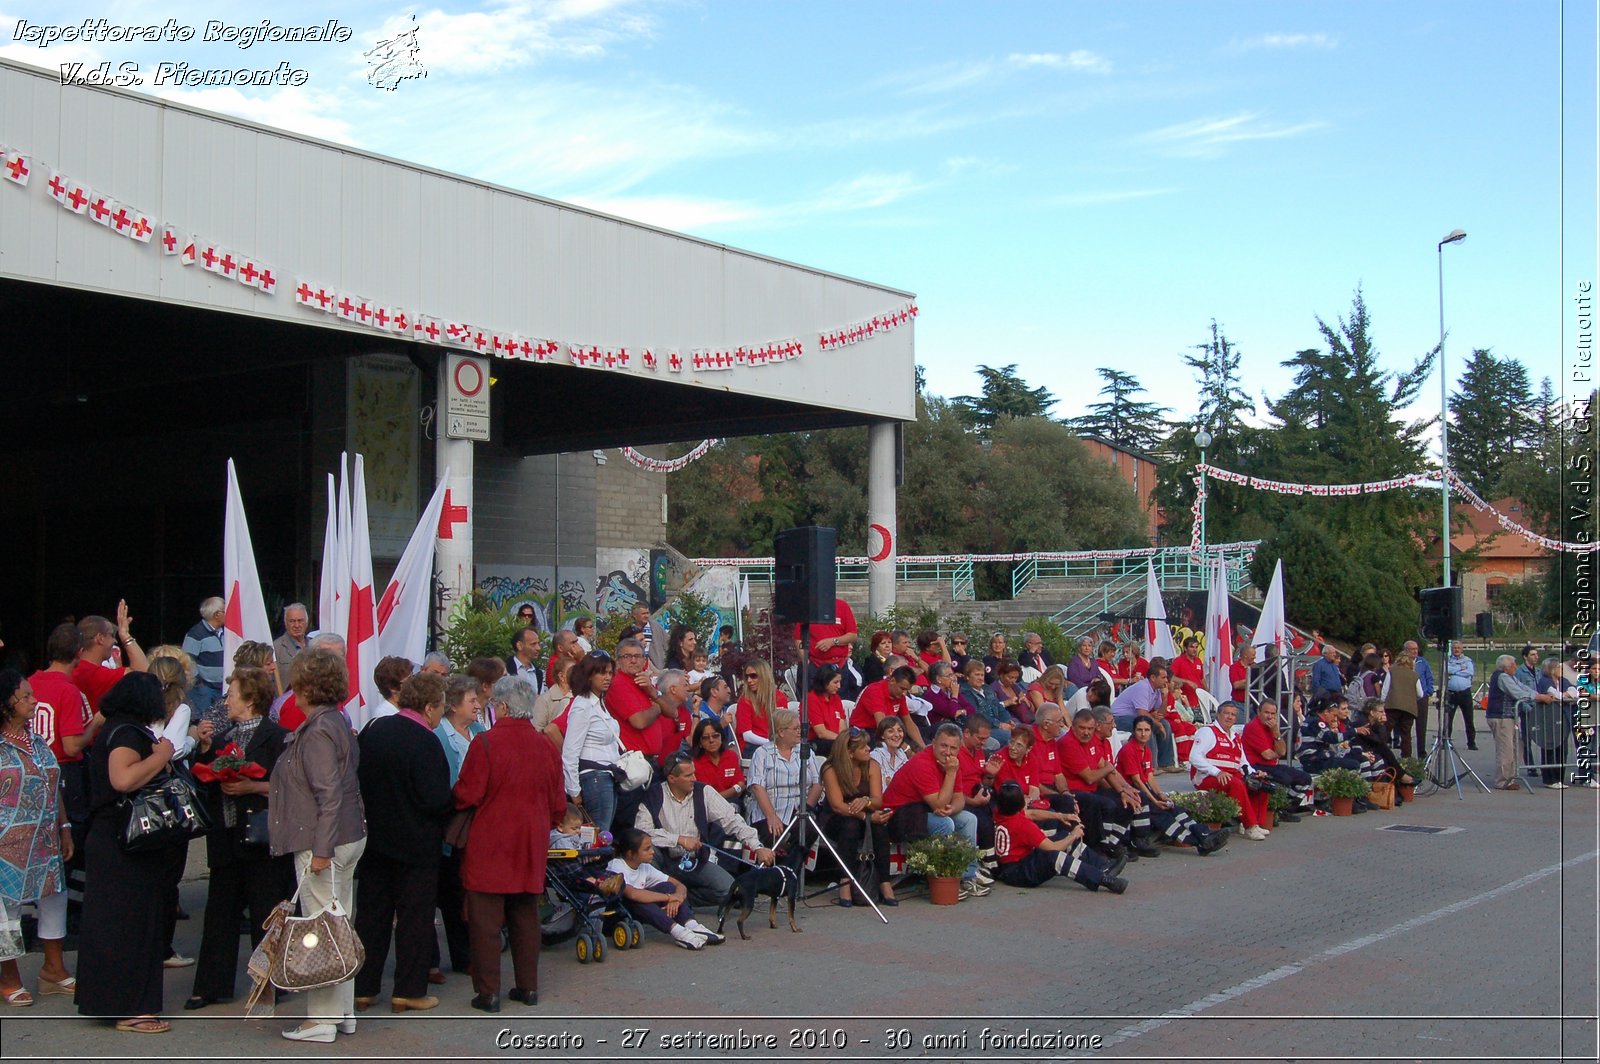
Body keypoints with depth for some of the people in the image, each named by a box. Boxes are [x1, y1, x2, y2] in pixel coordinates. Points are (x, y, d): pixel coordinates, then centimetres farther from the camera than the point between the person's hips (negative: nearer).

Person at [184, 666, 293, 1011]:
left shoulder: (277, 737, -6)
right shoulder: (223, 739, 16)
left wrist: (252, 787, -19)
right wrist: (205, 749, 0)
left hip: (261, 839, -7)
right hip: (226, 837, 7)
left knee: (264, 914, 2)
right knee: (219, 912, 9)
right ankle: (212, 986, 16)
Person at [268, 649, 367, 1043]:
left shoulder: (318, 732, -17)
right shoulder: (338, 723, 12)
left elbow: (329, 795, -22)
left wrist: (322, 850, -23)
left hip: (325, 842, -10)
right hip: (349, 837, 10)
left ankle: (321, 1019, 2)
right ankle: (342, 1011, 22)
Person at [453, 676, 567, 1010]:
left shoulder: (485, 743, -13)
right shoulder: (546, 746, 3)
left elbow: (467, 795, -11)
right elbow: (558, 804, 8)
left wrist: (452, 797, 11)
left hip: (489, 845, -5)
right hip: (531, 845, 5)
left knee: (485, 919, 2)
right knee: (526, 915, 14)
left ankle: (488, 992, 3)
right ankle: (528, 986, 19)